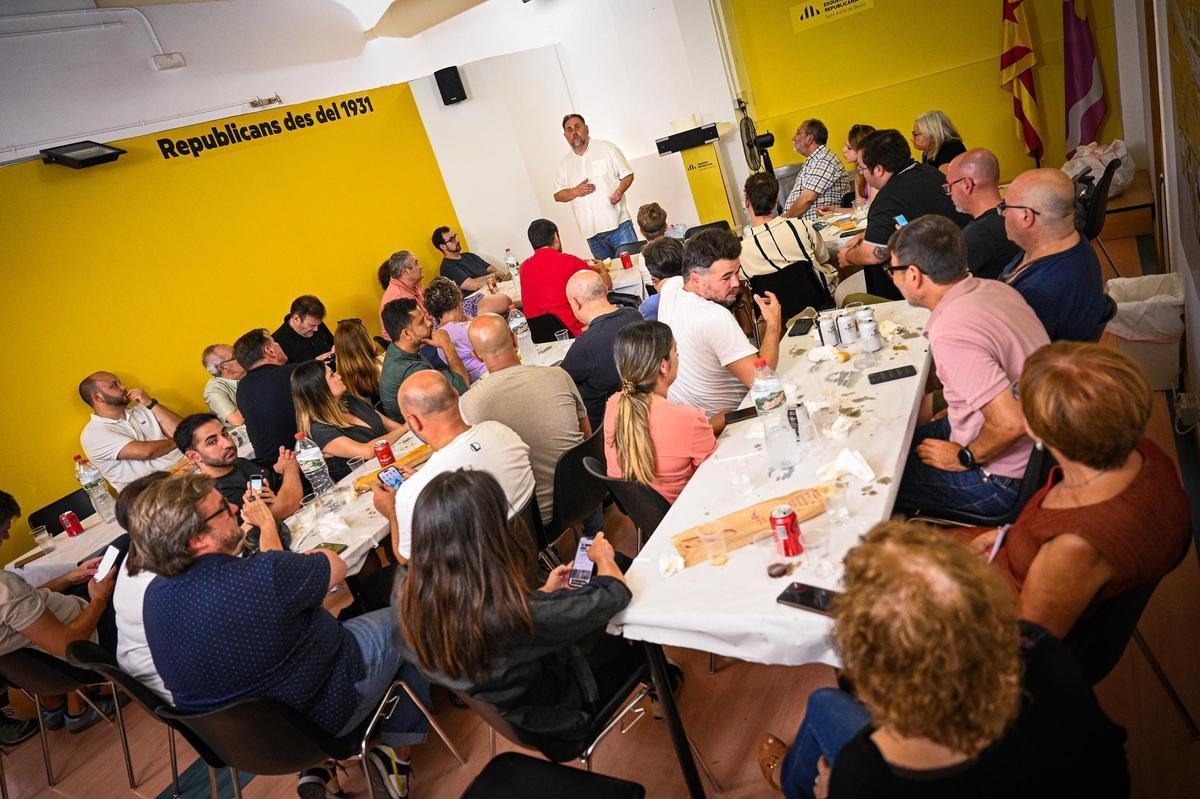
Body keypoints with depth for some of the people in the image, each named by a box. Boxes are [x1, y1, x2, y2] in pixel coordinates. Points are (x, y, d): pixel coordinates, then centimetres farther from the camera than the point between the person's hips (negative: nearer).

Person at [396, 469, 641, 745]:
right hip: (554, 715, -5)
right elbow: (615, 594, -29)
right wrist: (603, 557, -7)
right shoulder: (510, 614, -45)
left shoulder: (410, 599, -24)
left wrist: (543, 592, 4)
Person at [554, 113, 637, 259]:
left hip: (618, 224, -3)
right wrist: (575, 192, -6)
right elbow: (557, 195, 14)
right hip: (591, 232, 3)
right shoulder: (565, 163, 13)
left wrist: (620, 191, -16)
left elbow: (627, 175, 5)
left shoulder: (606, 148, 4)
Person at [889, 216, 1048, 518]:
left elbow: (1010, 422, -35)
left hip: (1003, 480, -9)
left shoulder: (950, 334, -31)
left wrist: (964, 458, -17)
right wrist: (958, 411, 13)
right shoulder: (994, 289, -2)